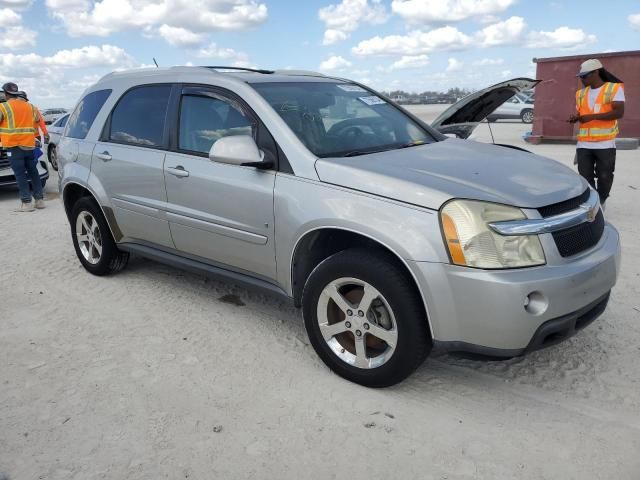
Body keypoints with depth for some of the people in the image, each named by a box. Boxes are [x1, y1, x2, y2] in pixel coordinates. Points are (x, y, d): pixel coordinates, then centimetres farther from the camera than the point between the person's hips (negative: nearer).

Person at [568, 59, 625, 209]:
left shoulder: (614, 88, 0)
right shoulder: (581, 93, 16)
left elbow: (619, 112, -11)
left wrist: (592, 116, -19)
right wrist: (575, 118, -1)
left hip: (605, 143, -4)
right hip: (583, 143, 4)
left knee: (604, 177, 4)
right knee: (585, 177, 0)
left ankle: (601, 202, 24)